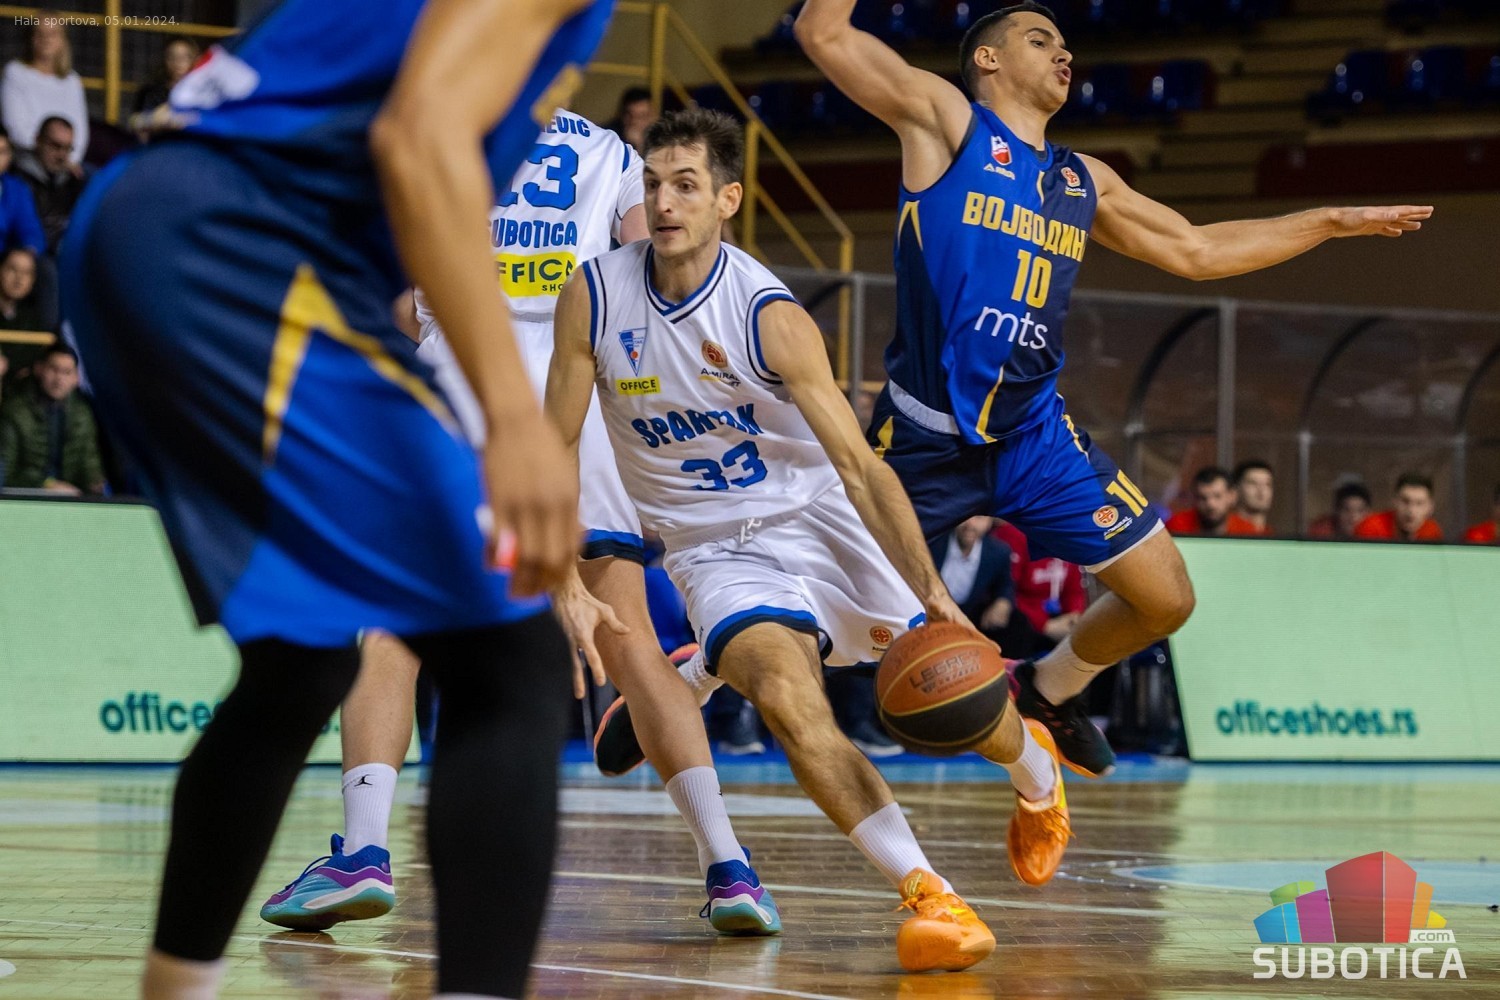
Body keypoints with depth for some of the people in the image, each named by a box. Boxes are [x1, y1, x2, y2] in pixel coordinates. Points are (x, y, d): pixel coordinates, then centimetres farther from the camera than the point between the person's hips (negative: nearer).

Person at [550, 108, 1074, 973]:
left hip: (822, 520, -1)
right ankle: (930, 896, -26)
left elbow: (859, 465, -21)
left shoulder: (771, 316, -20)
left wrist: (933, 593, -28)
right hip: (716, 551, 1)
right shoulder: (594, 296, -13)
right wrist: (565, 581, -16)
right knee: (789, 700, -27)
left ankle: (1037, 777, 38)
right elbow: (556, 449, -5)